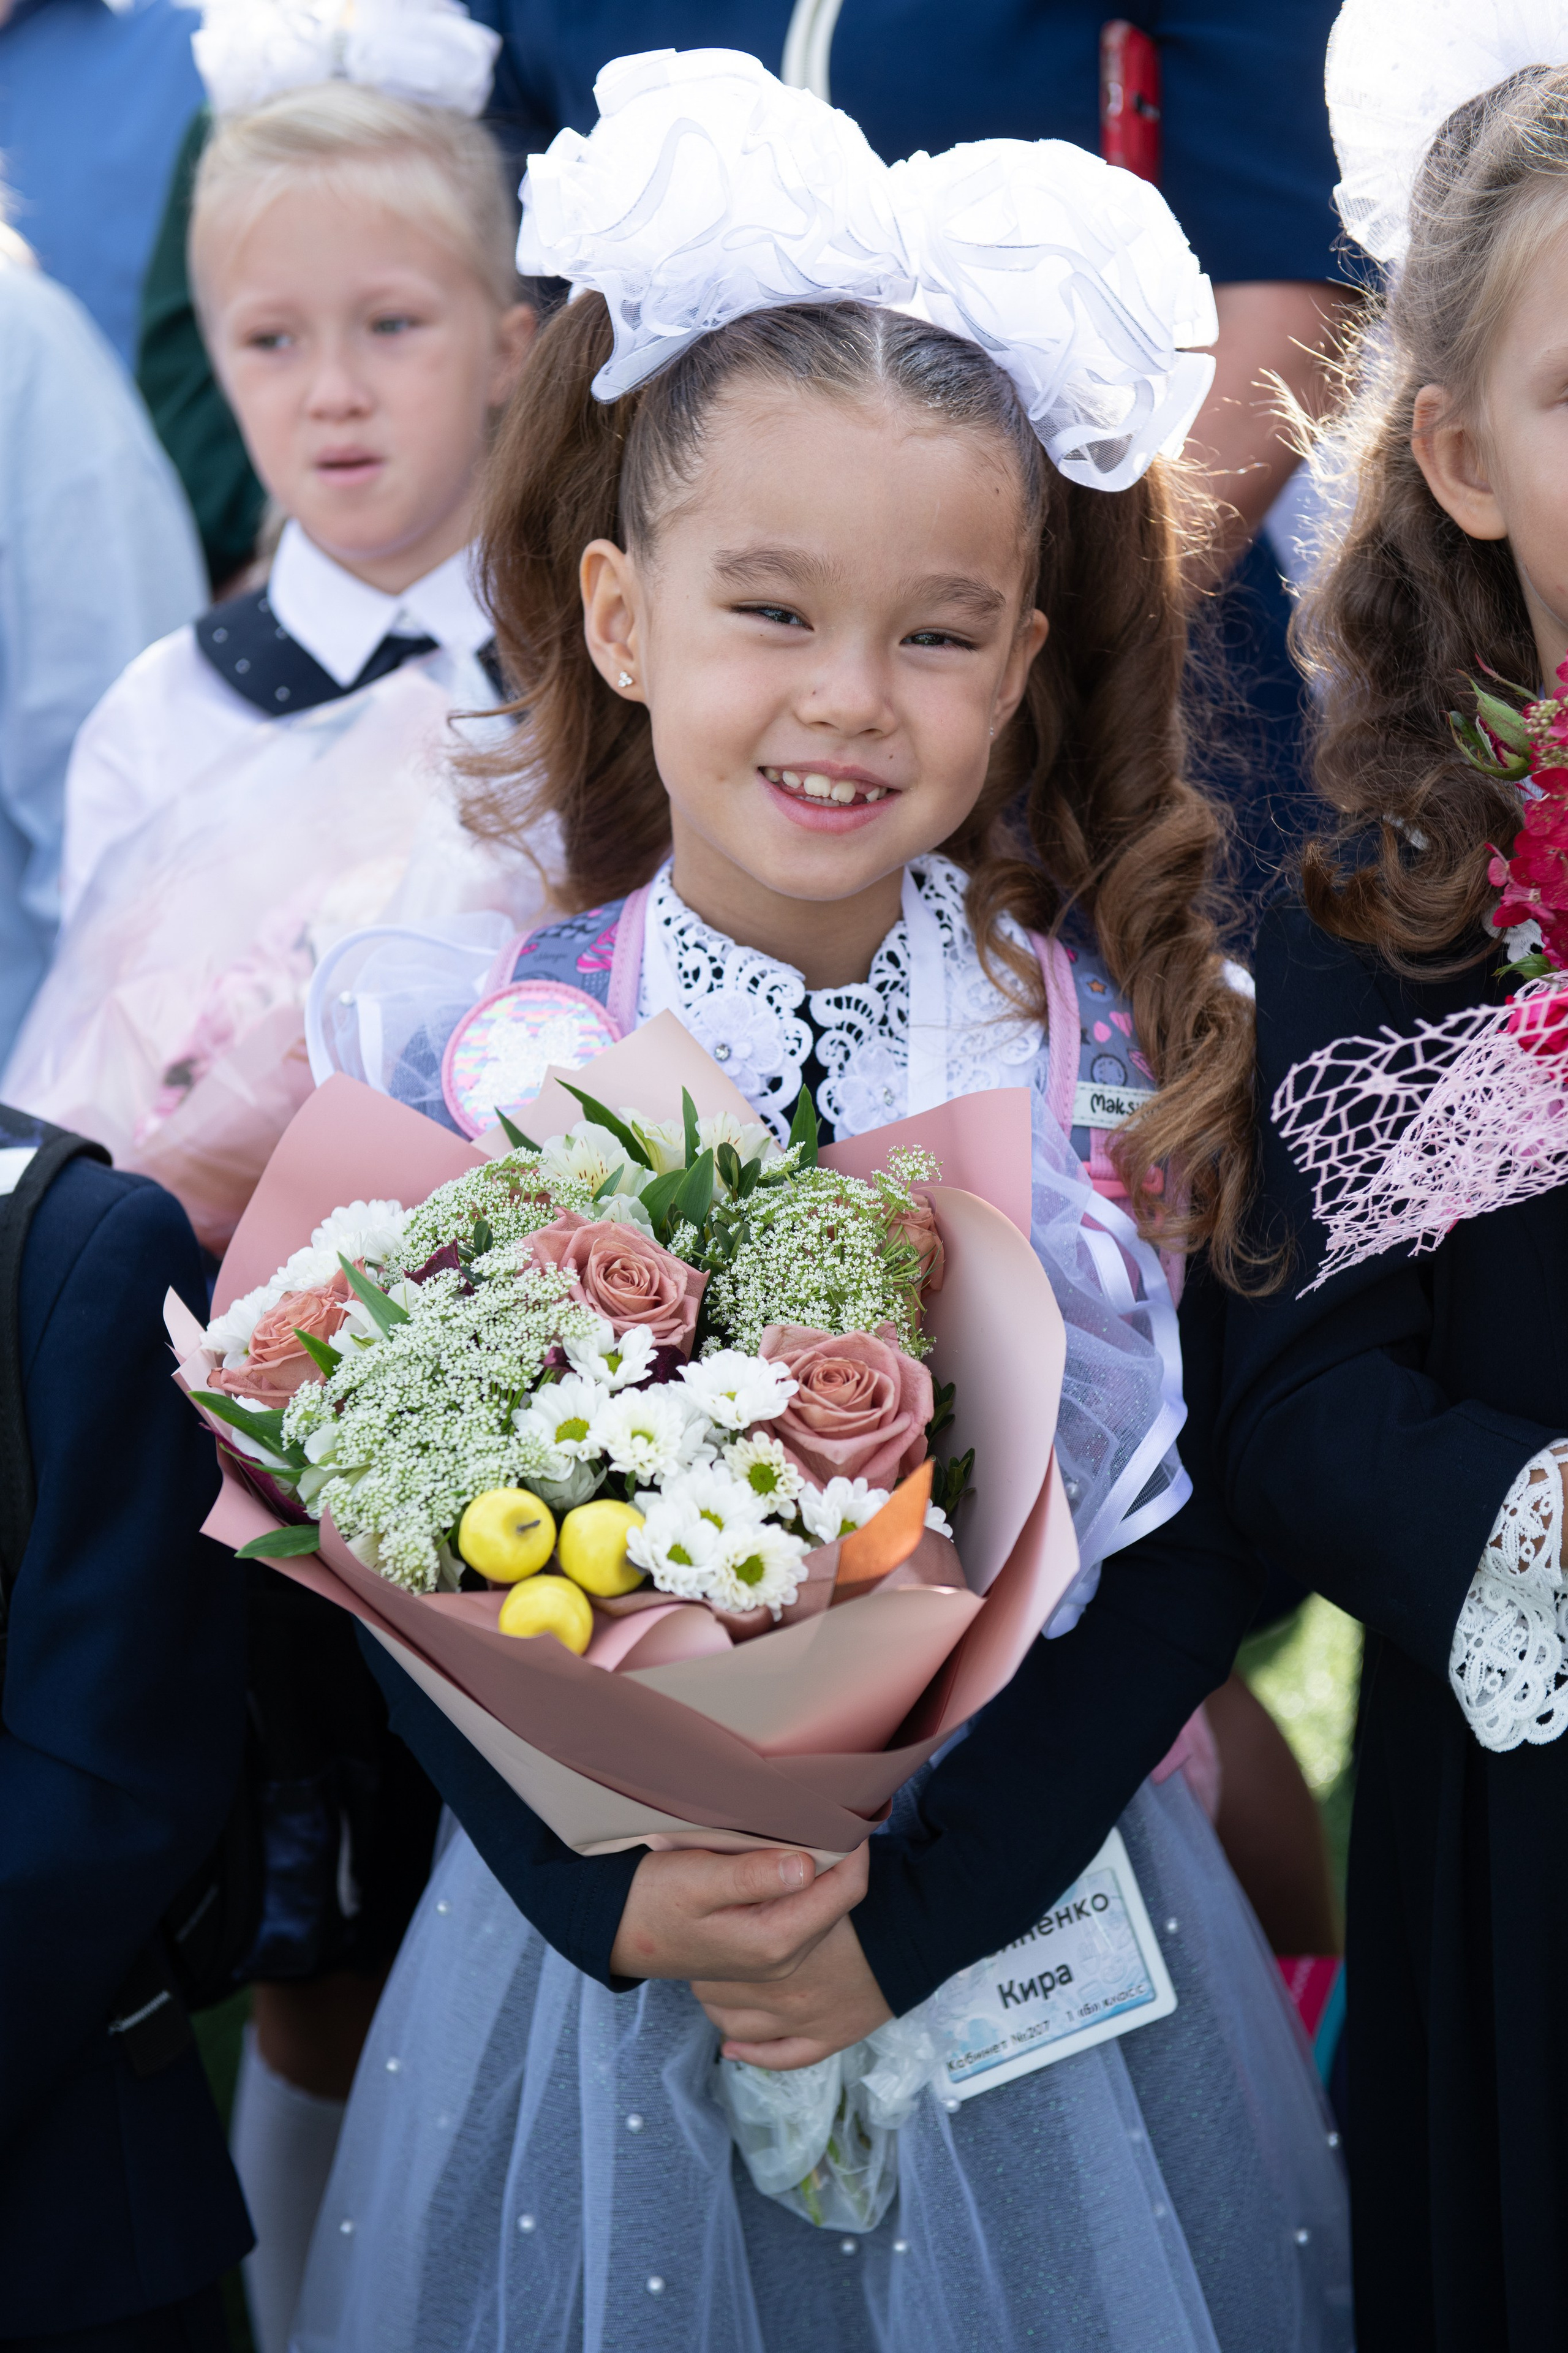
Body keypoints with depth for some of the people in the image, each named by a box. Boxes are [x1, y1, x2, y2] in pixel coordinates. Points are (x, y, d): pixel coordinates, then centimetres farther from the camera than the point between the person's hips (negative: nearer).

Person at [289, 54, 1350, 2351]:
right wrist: (611, 1894, -16)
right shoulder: (472, 1058, -10)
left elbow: (1197, 1542, -7)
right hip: (604, 1950, 0)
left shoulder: (1126, 1058, -9)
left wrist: (924, 1907, -14)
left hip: (1036, 1926, 0)